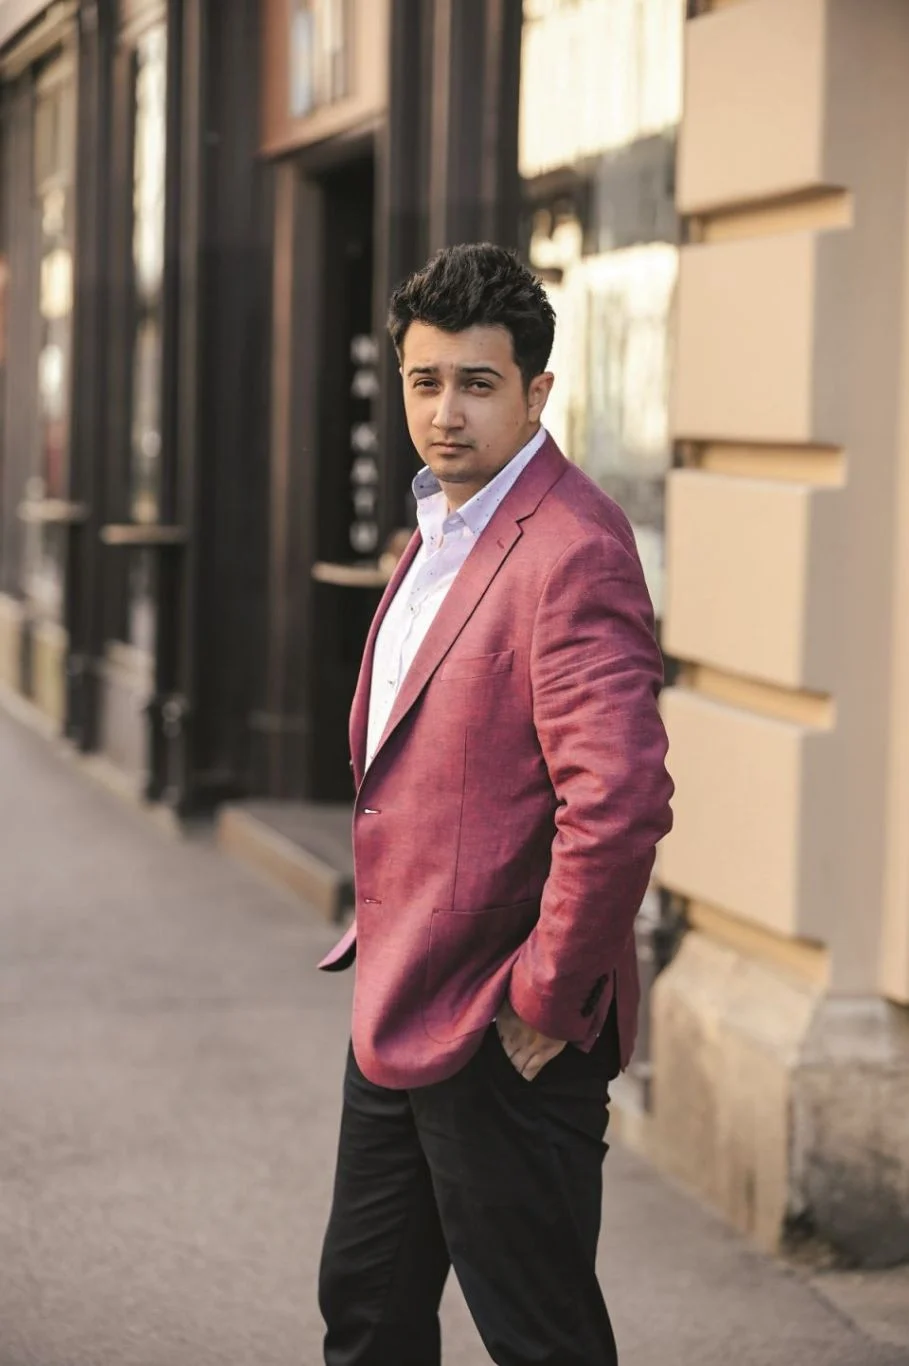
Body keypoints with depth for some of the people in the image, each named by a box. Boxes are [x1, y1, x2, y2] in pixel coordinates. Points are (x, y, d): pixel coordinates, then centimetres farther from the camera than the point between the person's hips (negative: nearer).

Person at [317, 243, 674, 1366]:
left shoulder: (573, 554, -22)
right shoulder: (437, 534, 11)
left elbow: (620, 803, -31)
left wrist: (546, 1000, -21)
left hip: (501, 1040, -10)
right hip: (402, 1013, 10)